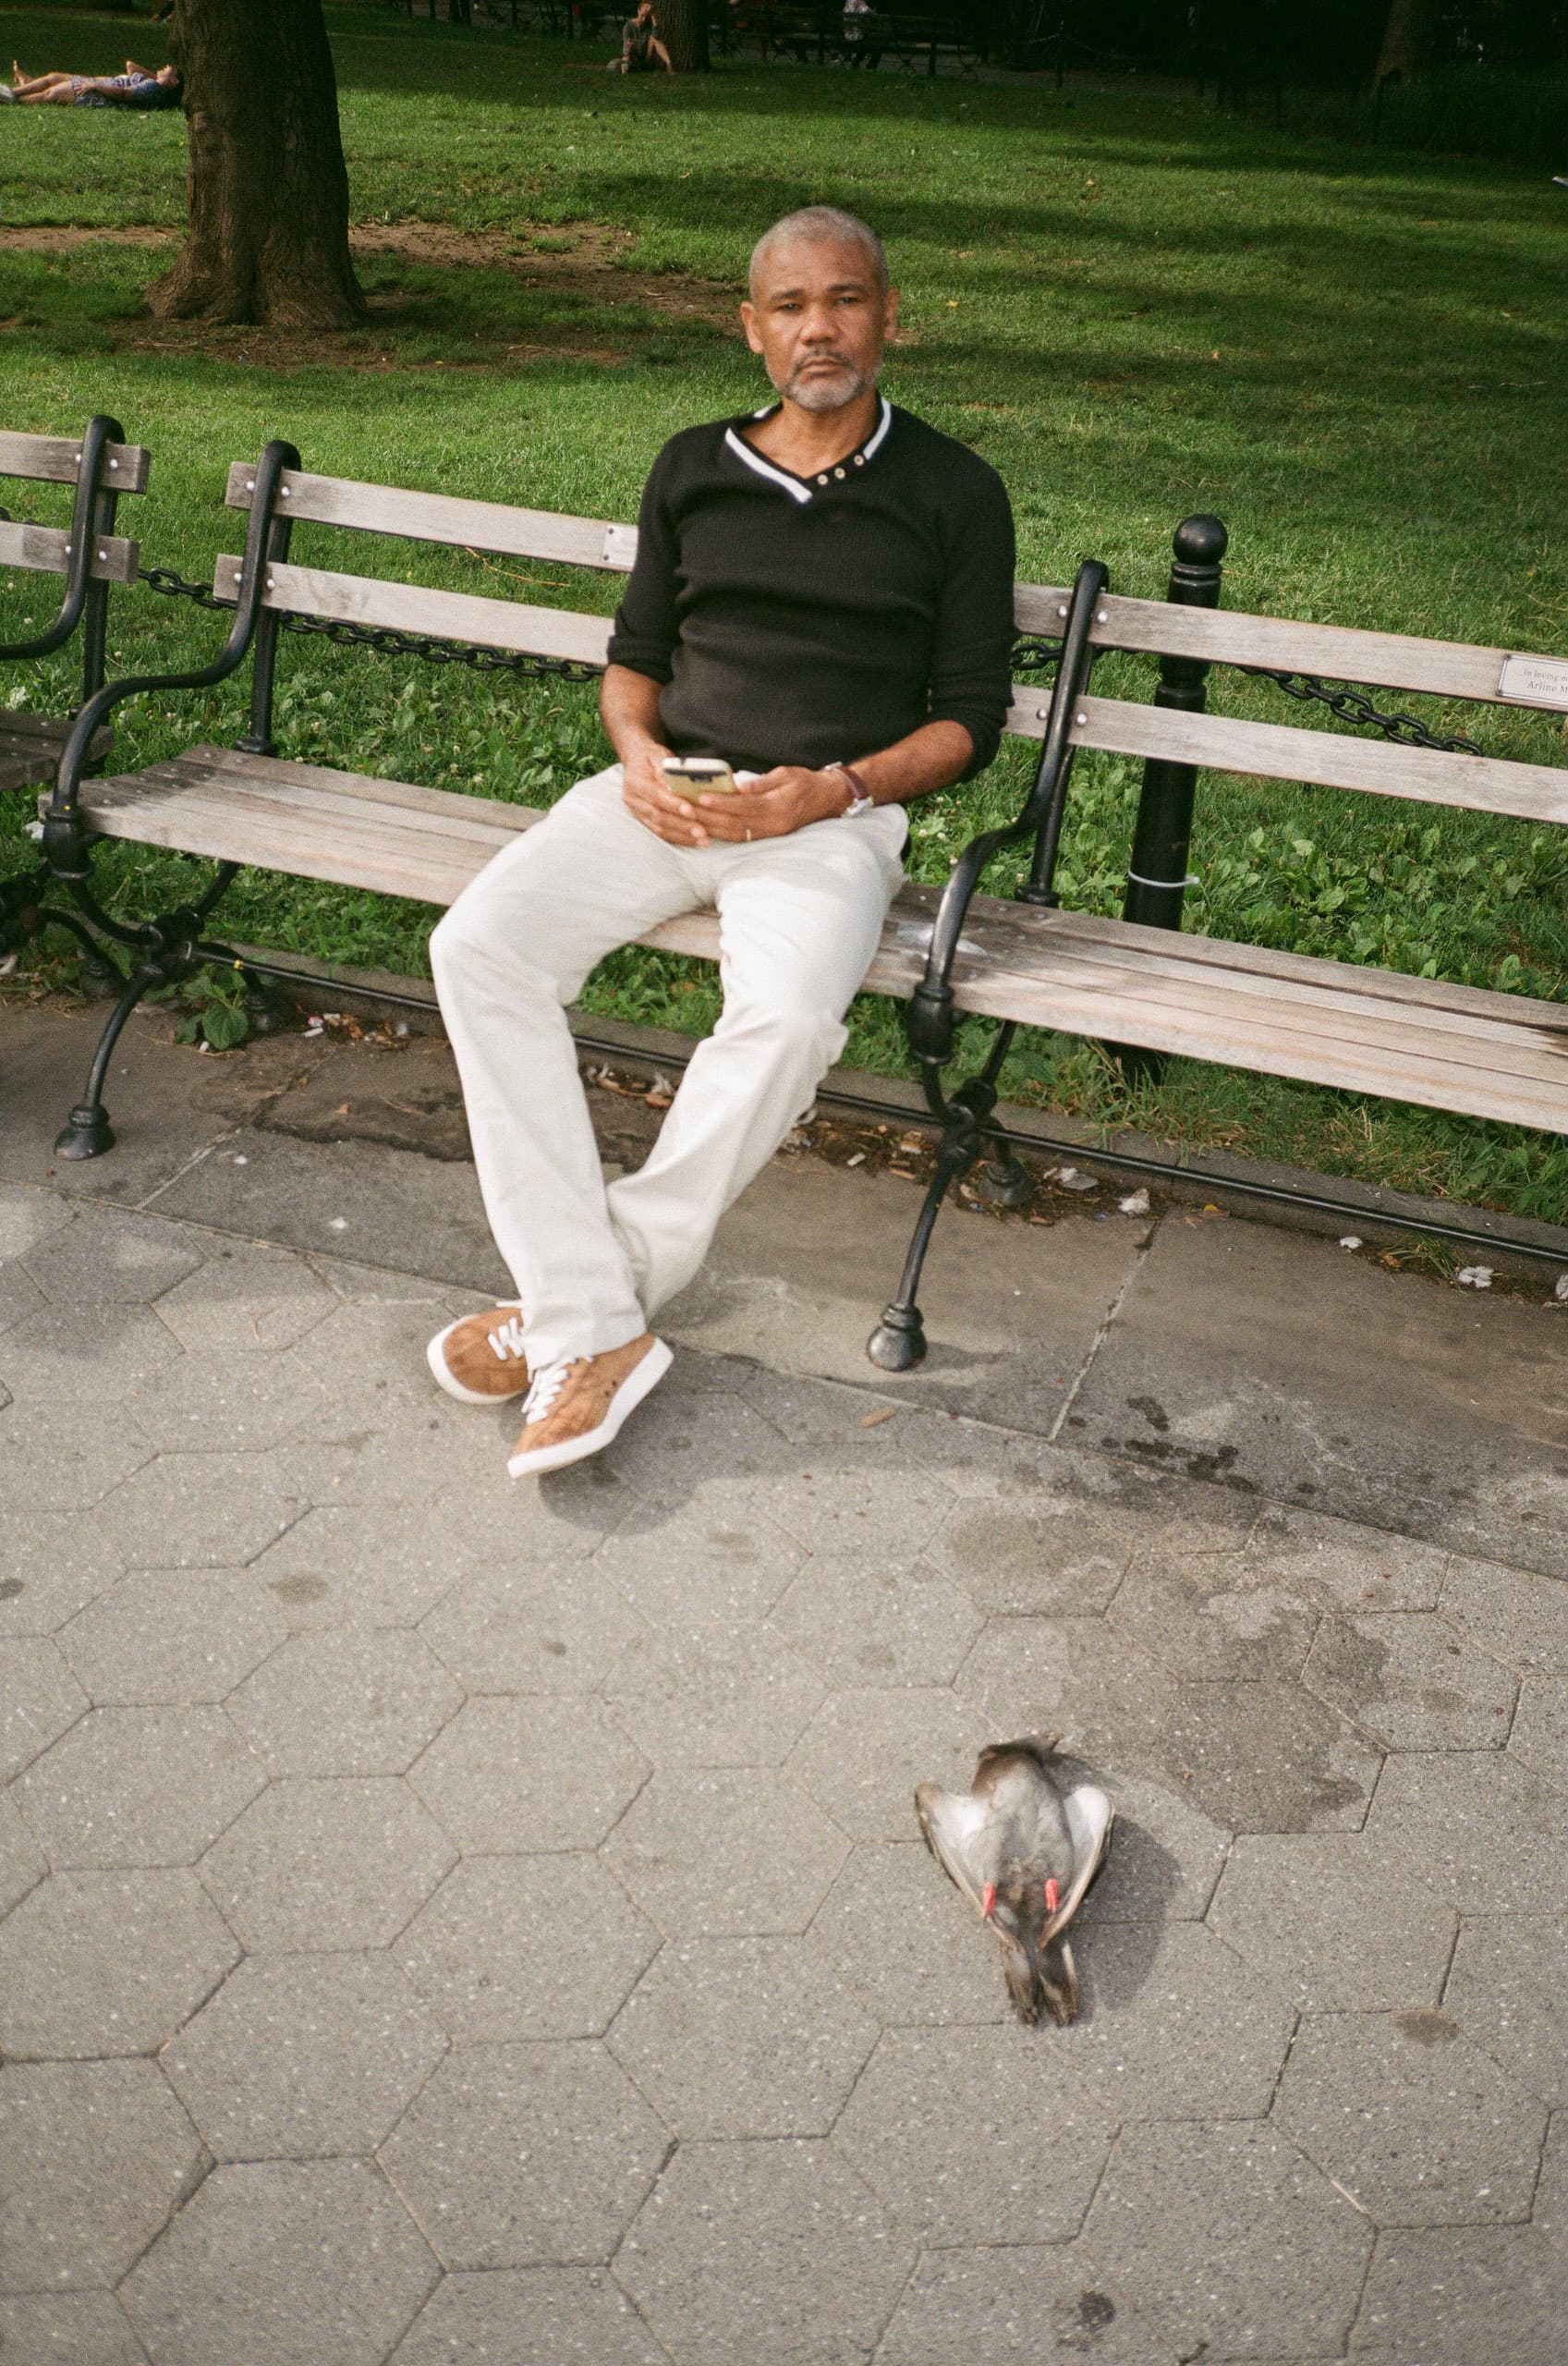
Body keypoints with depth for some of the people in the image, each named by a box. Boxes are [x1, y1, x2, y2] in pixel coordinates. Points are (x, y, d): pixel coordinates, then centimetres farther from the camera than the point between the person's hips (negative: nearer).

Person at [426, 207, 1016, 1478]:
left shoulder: (953, 492, 8)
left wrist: (836, 788, -12)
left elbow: (970, 716, 5)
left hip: (832, 812, -3)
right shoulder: (694, 468, 19)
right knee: (480, 945, -25)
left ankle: (583, 1301, -16)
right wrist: (636, 751, -2)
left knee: (788, 1021, -36)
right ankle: (593, 1334, -26)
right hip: (666, 792, 4)